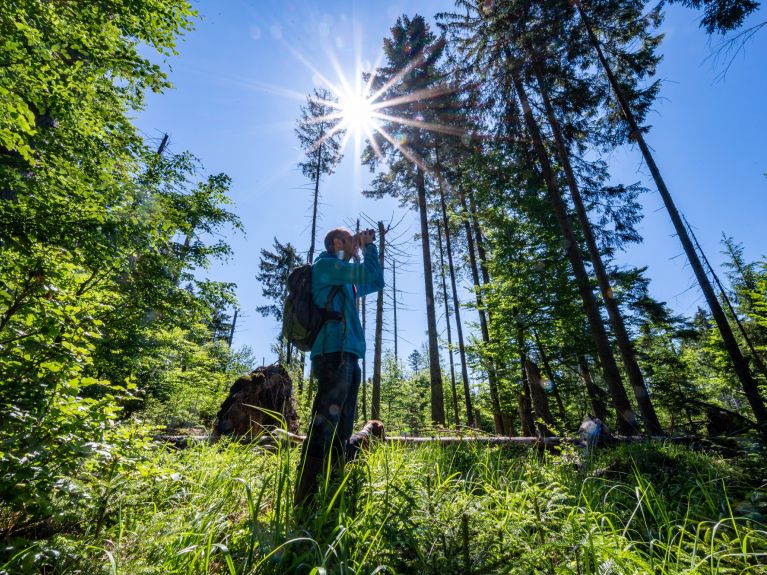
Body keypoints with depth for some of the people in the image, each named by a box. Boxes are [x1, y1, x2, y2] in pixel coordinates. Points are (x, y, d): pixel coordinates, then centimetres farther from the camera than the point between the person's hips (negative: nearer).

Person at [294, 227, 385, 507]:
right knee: (324, 426, -15)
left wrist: (366, 247, 28)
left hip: (347, 357, 10)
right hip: (334, 353, -10)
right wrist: (368, 247, 10)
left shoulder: (345, 281, 27)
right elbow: (369, 273, -8)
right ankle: (306, 501, -12)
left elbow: (376, 282, 33)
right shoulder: (325, 265, 1)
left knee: (340, 432, 9)